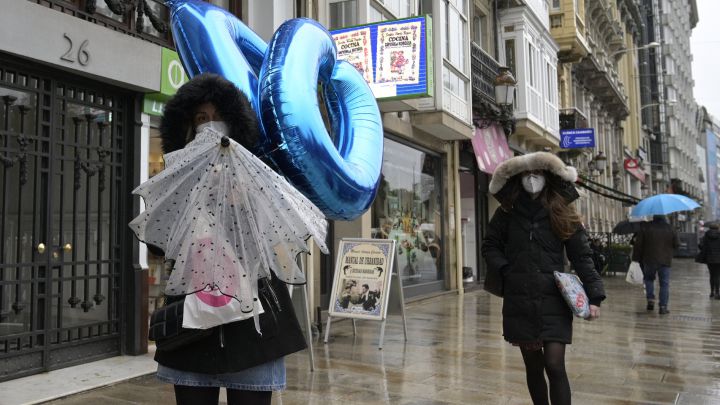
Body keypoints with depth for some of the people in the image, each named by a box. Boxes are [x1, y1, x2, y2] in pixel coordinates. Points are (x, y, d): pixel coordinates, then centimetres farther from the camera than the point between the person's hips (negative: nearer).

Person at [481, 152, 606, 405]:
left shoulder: (562, 214, 1)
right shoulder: (507, 213, 4)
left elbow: (582, 257, -1)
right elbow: (490, 246, 12)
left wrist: (594, 296, -10)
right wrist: (505, 270, -5)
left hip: (553, 301, -2)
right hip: (519, 302, 2)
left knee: (554, 366, -9)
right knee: (533, 366, 12)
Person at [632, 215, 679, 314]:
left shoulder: (645, 227, -4)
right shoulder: (670, 229, -1)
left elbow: (638, 244, -4)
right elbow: (676, 245, 6)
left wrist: (637, 258, 3)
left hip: (649, 260, 0)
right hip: (665, 261, 0)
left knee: (648, 279, 20)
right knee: (664, 283, 5)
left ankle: (651, 300, 7)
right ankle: (663, 307, 1)